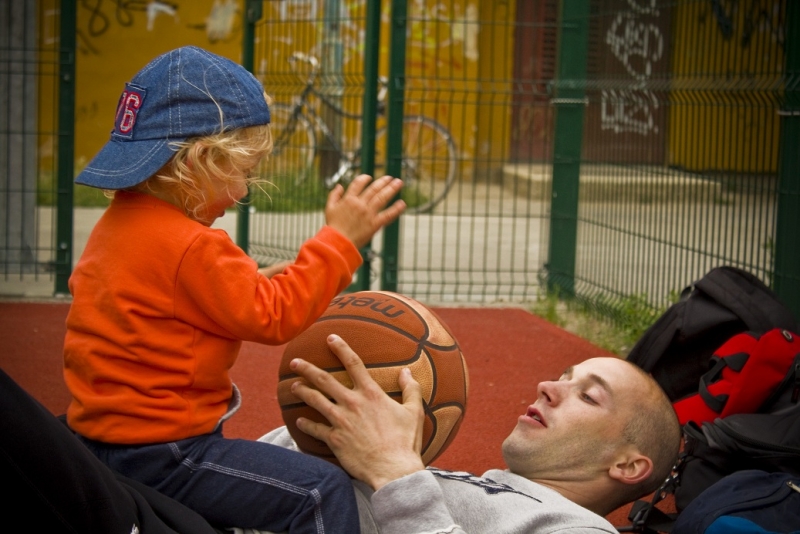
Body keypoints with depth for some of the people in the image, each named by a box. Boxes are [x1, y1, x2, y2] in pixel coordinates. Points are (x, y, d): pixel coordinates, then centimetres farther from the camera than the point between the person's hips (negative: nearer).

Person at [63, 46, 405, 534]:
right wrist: (340, 240, -17)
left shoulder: (118, 223, 9)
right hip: (158, 451, -11)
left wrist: (251, 281, 13)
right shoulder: (190, 247, -23)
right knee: (324, 492, -16)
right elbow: (274, 316, -19)